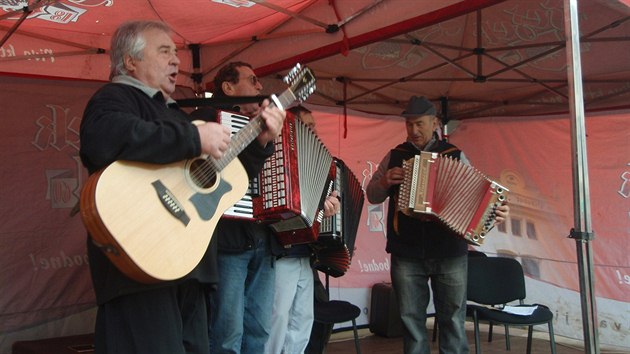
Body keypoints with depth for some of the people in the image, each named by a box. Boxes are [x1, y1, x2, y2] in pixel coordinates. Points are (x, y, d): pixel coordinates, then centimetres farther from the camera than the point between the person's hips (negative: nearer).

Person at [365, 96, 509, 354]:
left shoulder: (455, 156, 5)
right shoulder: (395, 156, 8)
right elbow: (372, 195, 12)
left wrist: (493, 210, -17)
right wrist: (385, 181, -8)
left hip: (449, 253, -1)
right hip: (406, 254, 1)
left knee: (452, 320, 7)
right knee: (411, 319, 9)